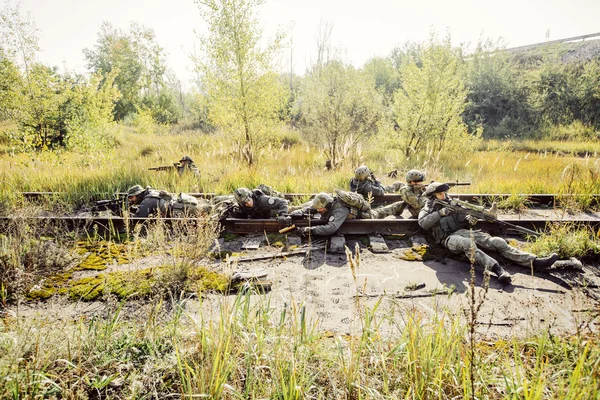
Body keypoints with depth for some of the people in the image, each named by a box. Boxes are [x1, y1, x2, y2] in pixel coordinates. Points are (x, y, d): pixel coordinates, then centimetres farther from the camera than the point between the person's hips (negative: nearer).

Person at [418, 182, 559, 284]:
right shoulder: (426, 210, 8)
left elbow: (465, 220, 18)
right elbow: (423, 223, -14)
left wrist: (470, 220, -6)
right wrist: (440, 212, -16)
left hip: (464, 231, 5)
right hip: (450, 238, -5)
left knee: (497, 242, -13)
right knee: (468, 244, -40)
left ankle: (535, 262, -21)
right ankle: (497, 270, -52)